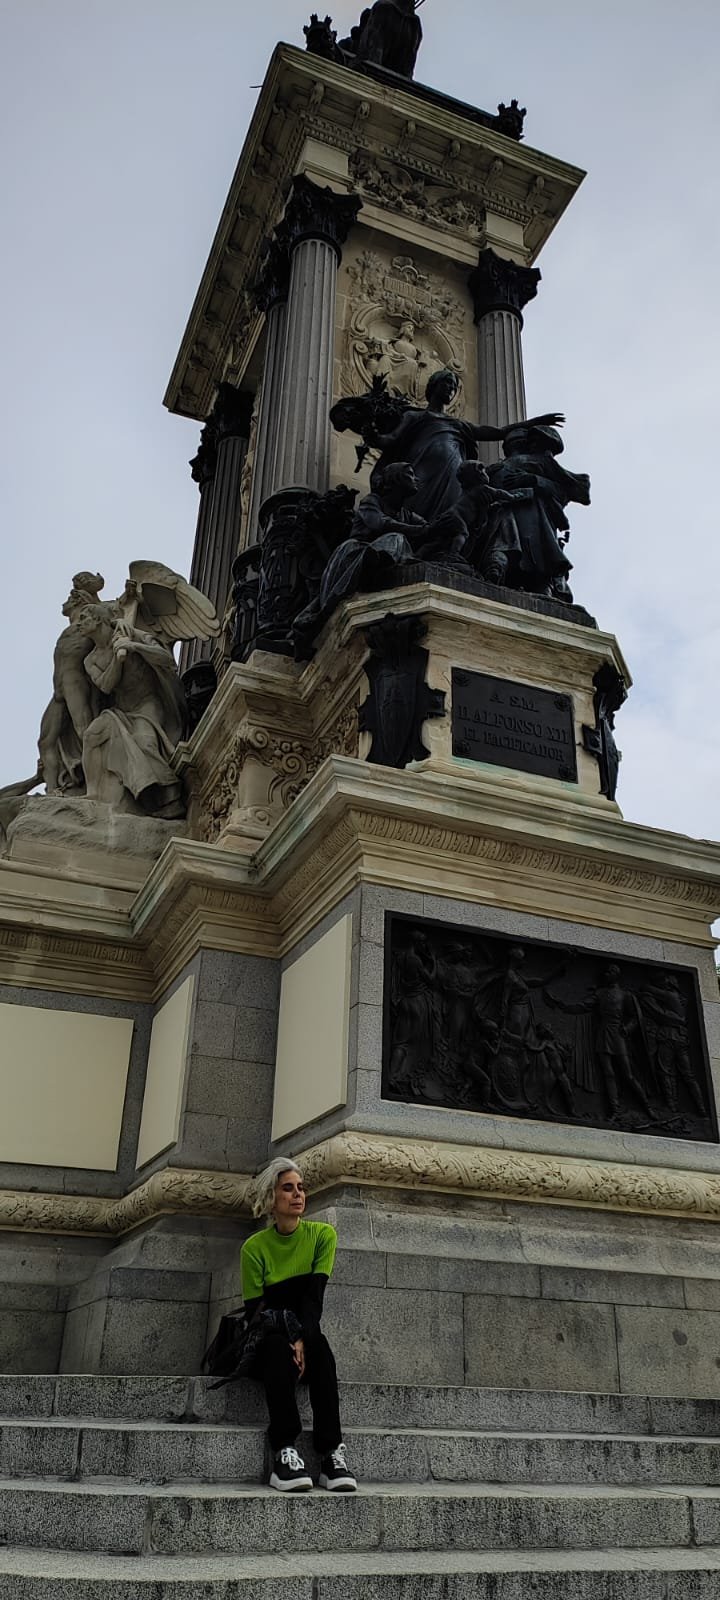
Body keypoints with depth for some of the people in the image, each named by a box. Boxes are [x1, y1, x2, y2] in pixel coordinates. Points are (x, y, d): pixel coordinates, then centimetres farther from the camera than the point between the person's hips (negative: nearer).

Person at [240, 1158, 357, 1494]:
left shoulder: (322, 1234, -3)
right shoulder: (255, 1246, -6)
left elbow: (315, 1295, -13)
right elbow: (255, 1310, -9)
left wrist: (303, 1338, -29)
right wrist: (286, 1341, -25)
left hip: (306, 1333, 1)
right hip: (267, 1341, -1)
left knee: (318, 1346, -33)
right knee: (281, 1349, -35)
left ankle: (332, 1454, -39)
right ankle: (284, 1454, -39)